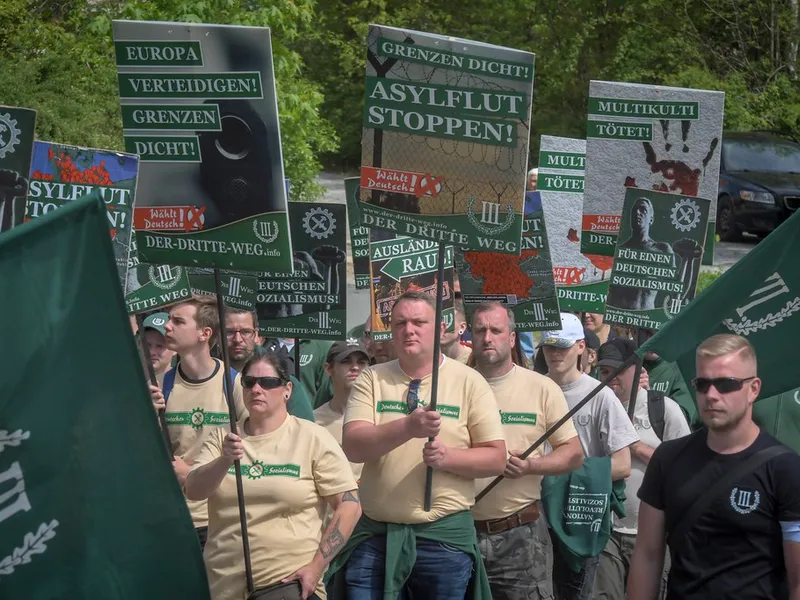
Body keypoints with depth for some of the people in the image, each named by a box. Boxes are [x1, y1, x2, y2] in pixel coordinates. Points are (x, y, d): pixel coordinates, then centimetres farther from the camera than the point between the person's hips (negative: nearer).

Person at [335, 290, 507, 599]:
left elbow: (496, 458, 0)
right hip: (375, 531, 1)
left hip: (445, 533, -1)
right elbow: (353, 447, -11)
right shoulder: (371, 379, 3)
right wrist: (408, 427, -28)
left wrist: (447, 457, -19)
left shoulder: (469, 381, 0)